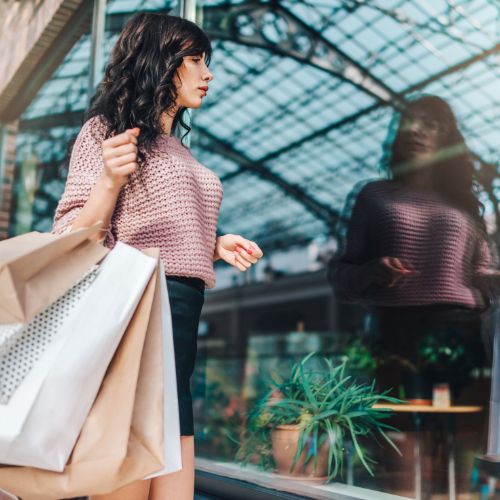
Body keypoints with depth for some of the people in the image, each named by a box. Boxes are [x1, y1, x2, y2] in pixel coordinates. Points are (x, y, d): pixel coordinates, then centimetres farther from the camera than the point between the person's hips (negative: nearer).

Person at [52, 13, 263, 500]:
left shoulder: (176, 149, 21)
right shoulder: (106, 130, 0)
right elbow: (73, 242, -6)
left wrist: (214, 247, 10)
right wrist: (110, 179, -22)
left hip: (181, 319, 8)